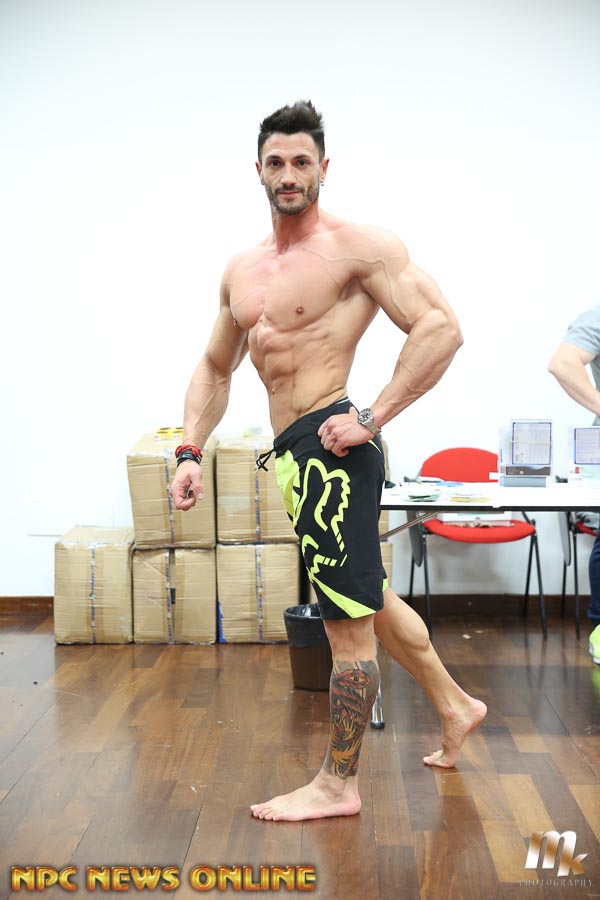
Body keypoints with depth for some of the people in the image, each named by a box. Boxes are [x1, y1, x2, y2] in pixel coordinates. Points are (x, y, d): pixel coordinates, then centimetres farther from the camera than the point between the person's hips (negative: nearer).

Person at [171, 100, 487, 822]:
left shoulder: (358, 247, -9)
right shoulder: (242, 271, 14)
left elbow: (441, 327, -17)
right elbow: (214, 369, 20)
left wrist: (372, 418, -20)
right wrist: (190, 451, 8)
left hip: (329, 445, -9)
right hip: (295, 450, 9)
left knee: (349, 619, 2)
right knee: (367, 597, 22)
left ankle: (337, 785, 17)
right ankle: (454, 707, 41)